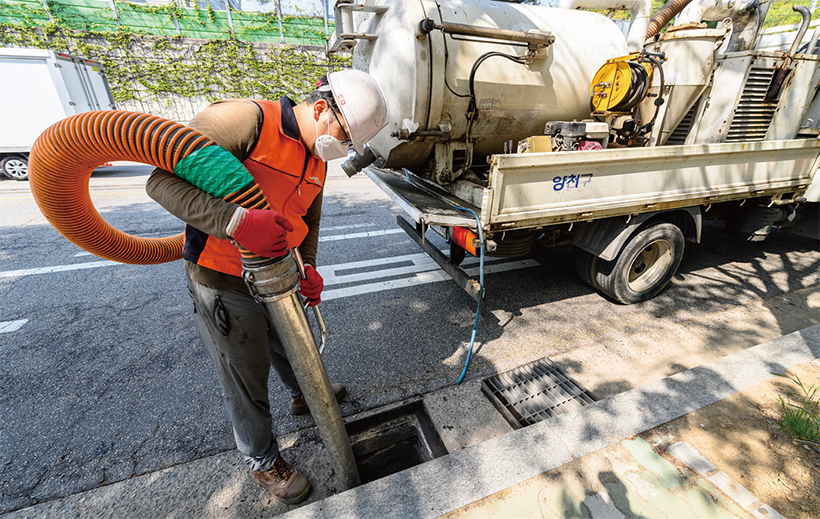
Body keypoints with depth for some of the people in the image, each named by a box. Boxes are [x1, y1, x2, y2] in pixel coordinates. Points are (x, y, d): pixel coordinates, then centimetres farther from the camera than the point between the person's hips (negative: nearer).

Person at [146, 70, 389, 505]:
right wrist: (237, 221, -40)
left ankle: (304, 395, 61)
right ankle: (262, 461, 40)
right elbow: (164, 180, -24)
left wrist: (307, 267, -5)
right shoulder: (245, 119, -21)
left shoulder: (317, 160, 4)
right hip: (224, 286, -7)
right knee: (246, 382, 13)